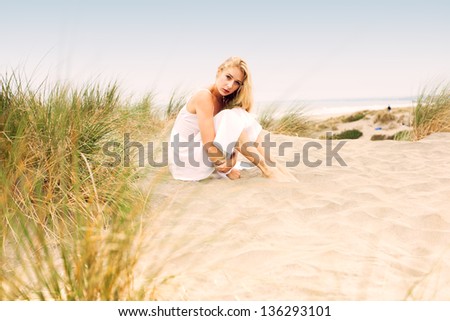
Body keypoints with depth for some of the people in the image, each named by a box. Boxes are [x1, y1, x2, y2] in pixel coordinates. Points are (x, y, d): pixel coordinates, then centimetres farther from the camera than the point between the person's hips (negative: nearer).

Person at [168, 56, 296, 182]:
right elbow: (209, 144, -27)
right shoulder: (204, 97, -19)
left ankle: (271, 164, -12)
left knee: (242, 118, -8)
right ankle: (268, 169, -20)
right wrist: (227, 170, -17)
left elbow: (233, 136, -2)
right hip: (185, 160, -7)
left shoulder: (224, 101, 6)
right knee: (230, 119, -25)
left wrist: (231, 162, -20)